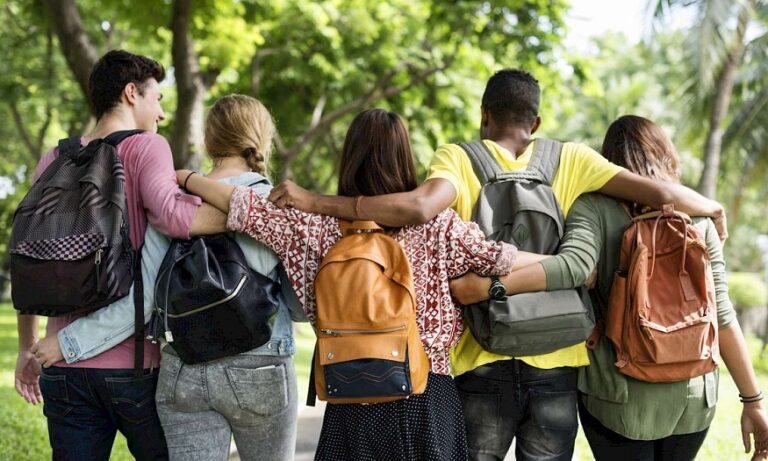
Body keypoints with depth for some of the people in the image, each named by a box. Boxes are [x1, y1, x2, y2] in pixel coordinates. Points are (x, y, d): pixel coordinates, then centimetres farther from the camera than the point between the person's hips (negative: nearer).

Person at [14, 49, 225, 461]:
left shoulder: (53, 161, 12)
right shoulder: (144, 147, -3)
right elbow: (171, 215, -23)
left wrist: (28, 347, 20)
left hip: (64, 366, 5)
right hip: (134, 364, -4)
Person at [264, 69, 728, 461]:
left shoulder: (459, 159, -2)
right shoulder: (570, 159, 5)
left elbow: (420, 207, -21)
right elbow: (657, 191, 0)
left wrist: (318, 202, -18)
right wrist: (711, 207, 20)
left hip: (485, 363, -1)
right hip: (556, 363, 2)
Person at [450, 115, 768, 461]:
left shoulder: (596, 206, -4)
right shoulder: (697, 216, 4)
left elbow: (574, 266, -23)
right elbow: (721, 315, 1)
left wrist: (485, 287, -26)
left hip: (619, 392, -3)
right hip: (694, 396, 3)